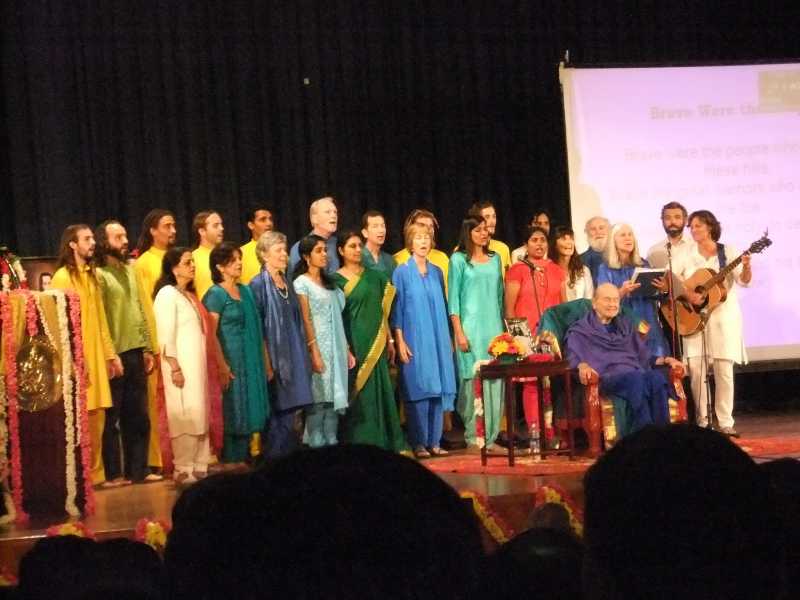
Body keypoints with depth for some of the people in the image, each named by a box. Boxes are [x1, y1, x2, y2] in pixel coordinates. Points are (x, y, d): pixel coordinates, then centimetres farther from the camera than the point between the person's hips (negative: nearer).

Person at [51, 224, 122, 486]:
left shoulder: (92, 275, 15)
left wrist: (110, 354, 13)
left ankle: (95, 474, 14)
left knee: (96, 418, 8)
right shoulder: (62, 277, -8)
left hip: (96, 356, 7)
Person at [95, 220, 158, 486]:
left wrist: (147, 348, 11)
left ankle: (138, 470, 17)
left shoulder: (130, 270, 13)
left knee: (139, 417, 10)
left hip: (135, 353, 7)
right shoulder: (99, 275, -8)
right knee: (113, 418, 1)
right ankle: (113, 474, 6)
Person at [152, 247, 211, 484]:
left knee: (200, 414, 8)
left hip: (197, 363, 8)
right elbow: (166, 335, -14)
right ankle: (183, 470, -5)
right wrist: (174, 367, -19)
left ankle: (199, 466, 12)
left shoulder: (190, 294, 17)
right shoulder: (167, 293, -7)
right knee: (186, 416, -9)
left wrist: (203, 365, 13)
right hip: (181, 364, -8)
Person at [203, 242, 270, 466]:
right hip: (229, 361, -7)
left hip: (250, 361, 7)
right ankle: (228, 459, 3)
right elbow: (210, 333, -12)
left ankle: (241, 458, 15)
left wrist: (262, 360, 12)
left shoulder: (246, 291, 13)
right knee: (230, 409, -4)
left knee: (247, 408, 8)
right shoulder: (215, 294, -7)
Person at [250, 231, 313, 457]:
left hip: (293, 356, 7)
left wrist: (302, 355, 15)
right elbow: (255, 326, -12)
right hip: (274, 357, -7)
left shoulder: (287, 283, 14)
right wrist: (266, 361, -17)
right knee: (278, 413, -3)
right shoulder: (258, 284, -8)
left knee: (290, 410, 8)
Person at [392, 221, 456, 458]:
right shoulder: (402, 272, -1)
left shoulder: (436, 272, 12)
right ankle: (418, 444, -1)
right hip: (414, 340, -4)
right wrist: (400, 341, -9)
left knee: (438, 388, 3)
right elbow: (396, 309, -3)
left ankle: (434, 442, 8)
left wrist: (447, 339, 12)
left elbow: (443, 307, 16)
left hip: (438, 340, 4)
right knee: (418, 390, -5)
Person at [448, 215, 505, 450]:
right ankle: (473, 438, -1)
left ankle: (491, 437, 5)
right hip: (470, 327, -4)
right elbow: (453, 298, -3)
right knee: (472, 380, -6)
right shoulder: (459, 259, 0)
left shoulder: (495, 258, 14)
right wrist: (458, 332, -10)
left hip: (494, 327, 5)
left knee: (495, 381, 1)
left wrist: (503, 325, 14)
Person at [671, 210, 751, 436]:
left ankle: (725, 422, 2)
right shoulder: (687, 255, 6)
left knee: (724, 371, -3)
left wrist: (746, 267, -27)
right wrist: (687, 294, -16)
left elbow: (744, 281, -6)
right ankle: (701, 421, 5)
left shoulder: (728, 252, 2)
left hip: (724, 317, -1)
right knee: (696, 370, -4)